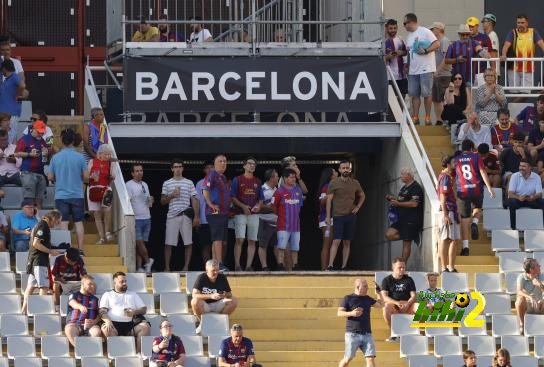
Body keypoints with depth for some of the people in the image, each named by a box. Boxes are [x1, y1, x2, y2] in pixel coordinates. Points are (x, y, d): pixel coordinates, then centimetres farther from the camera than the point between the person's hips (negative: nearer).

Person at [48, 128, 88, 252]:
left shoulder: (55, 157, -3)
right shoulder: (79, 157, -6)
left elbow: (50, 177, 0)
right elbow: (86, 176, -3)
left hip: (61, 195, 0)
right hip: (77, 194, 0)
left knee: (63, 223, 2)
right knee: (78, 222, 6)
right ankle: (80, 249, 6)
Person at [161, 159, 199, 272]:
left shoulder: (189, 183, 11)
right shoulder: (167, 184, 11)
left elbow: (194, 200, 9)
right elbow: (162, 201, 11)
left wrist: (196, 216, 0)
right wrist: (171, 195, -9)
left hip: (186, 216, 0)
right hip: (172, 216, 0)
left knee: (188, 243, -4)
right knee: (168, 243, -4)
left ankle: (186, 266, 2)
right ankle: (167, 267, 2)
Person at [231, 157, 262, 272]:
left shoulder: (257, 182, 15)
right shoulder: (237, 180, 3)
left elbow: (260, 198, 18)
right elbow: (232, 197, -2)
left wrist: (259, 205, -5)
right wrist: (243, 206, -15)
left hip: (254, 214, 4)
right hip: (240, 214, -4)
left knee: (252, 241, 1)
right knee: (240, 239, -12)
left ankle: (249, 266, 4)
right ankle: (237, 266, -12)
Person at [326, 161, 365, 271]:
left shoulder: (355, 183, 9)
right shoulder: (334, 183, -1)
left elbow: (362, 196, 25)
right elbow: (329, 200, -2)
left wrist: (358, 207, 8)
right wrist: (328, 216, -9)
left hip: (351, 216, 4)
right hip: (338, 216, -4)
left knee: (347, 243, 5)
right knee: (336, 241, -13)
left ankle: (344, 267, 8)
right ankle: (330, 266, -17)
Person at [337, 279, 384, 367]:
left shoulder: (368, 299, 16)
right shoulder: (348, 298, 0)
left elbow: (381, 304, 27)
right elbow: (339, 313, -6)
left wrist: (378, 292, 16)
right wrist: (351, 313, -22)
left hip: (367, 334, 5)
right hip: (352, 334, -5)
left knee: (371, 358, -7)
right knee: (348, 359, -5)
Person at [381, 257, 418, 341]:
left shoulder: (409, 280, 15)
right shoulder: (387, 280, 9)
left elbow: (413, 296, 6)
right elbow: (384, 297, -4)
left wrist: (407, 304, -16)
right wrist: (397, 303, -20)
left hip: (407, 305, 2)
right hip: (393, 305, -2)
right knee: (386, 308, -38)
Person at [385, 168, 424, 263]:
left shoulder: (415, 187, -10)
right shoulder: (404, 187, 20)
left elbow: (414, 203, -21)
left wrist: (398, 203, -19)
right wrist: (393, 199, 11)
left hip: (411, 220, -10)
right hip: (402, 219, 10)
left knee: (406, 243, -6)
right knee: (389, 235, -6)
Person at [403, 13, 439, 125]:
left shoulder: (425, 32, -6)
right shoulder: (409, 35, 17)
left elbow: (437, 44, -11)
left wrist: (425, 50, -19)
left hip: (426, 69, -7)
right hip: (413, 70, 7)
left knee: (426, 94, -3)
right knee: (414, 94, 4)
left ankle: (428, 117, 3)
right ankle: (415, 117, 8)